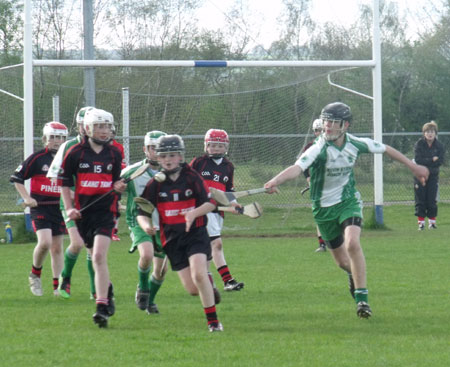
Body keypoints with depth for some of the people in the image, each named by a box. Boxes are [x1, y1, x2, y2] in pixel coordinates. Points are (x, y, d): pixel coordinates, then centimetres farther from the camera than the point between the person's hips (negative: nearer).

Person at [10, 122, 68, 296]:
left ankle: (58, 286, 14)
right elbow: (16, 178, 0)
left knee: (57, 248, 7)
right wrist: (26, 198, -10)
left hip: (59, 208, 4)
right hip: (40, 206, -4)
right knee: (45, 242, -20)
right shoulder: (37, 158, -5)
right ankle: (35, 275, 4)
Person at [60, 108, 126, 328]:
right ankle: (107, 292, 39)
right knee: (96, 257, 11)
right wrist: (69, 208, -3)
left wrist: (119, 186, -8)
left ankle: (102, 308, -20)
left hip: (106, 212, -1)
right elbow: (65, 182, 6)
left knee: (99, 256, -17)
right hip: (83, 211, 1)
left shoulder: (114, 154, 6)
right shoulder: (75, 153, 1)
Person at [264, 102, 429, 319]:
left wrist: (413, 167, 18)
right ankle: (354, 275, 49)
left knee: (352, 243, -27)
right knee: (342, 261, 11)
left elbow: (385, 149, 7)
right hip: (324, 209, -1)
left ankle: (361, 297, -19)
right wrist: (275, 181, -60)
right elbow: (297, 168, -40)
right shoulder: (319, 149, -23)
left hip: (348, 201, 1)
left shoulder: (355, 144, -11)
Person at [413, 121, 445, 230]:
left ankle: (432, 222, 9)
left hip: (433, 176, 1)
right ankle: (421, 222, 2)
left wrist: (425, 162, -17)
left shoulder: (440, 146, -1)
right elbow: (418, 159, -16)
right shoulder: (419, 144, -5)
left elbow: (440, 161, -12)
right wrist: (432, 160, -17)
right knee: (420, 200, -2)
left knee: (432, 200, 0)